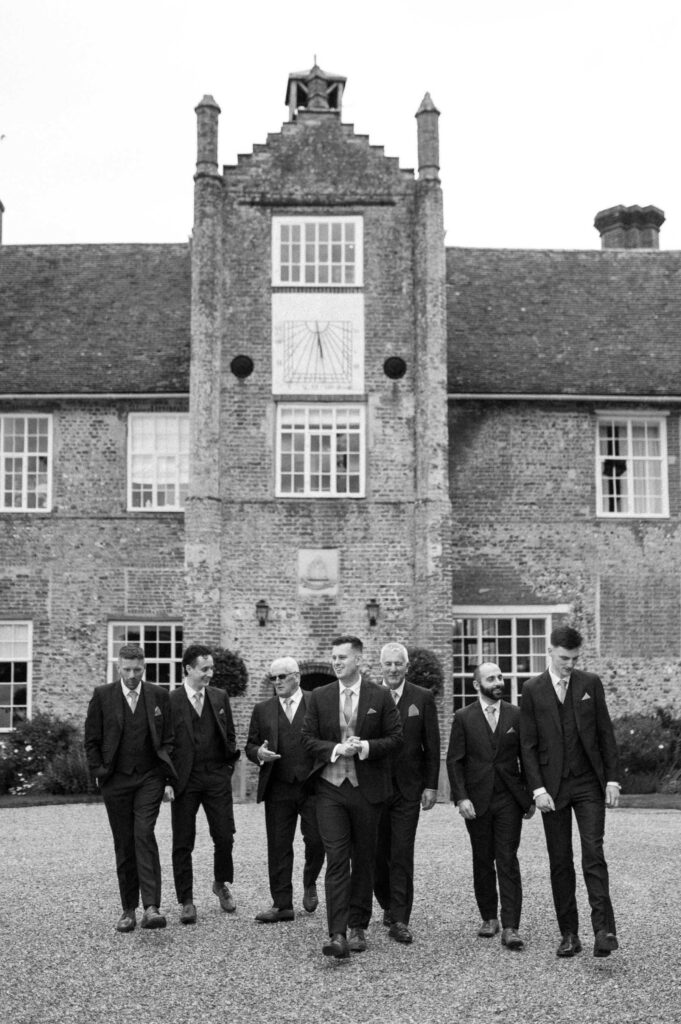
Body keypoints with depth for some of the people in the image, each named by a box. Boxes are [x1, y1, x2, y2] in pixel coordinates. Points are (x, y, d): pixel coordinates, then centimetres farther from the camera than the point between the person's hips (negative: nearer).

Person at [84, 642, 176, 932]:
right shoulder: (102, 696, 1)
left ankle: (151, 907, -21)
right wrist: (99, 772, 0)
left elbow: (169, 738, 8)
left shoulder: (159, 696, 3)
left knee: (144, 834, -16)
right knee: (124, 844, 5)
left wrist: (167, 769, -1)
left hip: (149, 778, -1)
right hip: (116, 780, 1)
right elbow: (91, 740, 6)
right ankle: (128, 910, 14)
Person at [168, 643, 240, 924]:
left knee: (224, 836, 3)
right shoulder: (170, 701, -5)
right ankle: (186, 901, 13)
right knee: (183, 843, 3)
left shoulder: (220, 697, 7)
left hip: (217, 777, 3)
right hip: (184, 779, -3)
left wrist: (228, 765, 8)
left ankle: (221, 884, 29)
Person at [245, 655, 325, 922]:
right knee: (278, 847, 3)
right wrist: (259, 753, -10)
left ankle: (309, 883, 26)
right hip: (277, 788, 2)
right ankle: (282, 905, 11)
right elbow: (250, 746, 12)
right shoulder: (263, 710, 12)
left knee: (317, 840, -3)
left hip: (313, 787, -2)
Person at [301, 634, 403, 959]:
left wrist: (365, 747, -15)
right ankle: (337, 935, -12)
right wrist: (336, 750, -11)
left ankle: (358, 928, 22)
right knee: (336, 860, -8)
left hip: (367, 788, 0)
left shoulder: (380, 697, 1)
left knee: (364, 859, 9)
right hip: (330, 788, 0)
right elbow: (308, 738, 6)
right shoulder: (319, 697, 5)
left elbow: (395, 737, 2)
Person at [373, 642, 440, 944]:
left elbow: (432, 746, 4)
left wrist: (431, 785, -1)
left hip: (408, 788, -1)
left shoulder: (422, 698, 2)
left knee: (402, 855, -4)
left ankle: (399, 920, 1)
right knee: (377, 854, 7)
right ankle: (388, 906, 28)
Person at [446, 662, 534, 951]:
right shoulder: (463, 718, 1)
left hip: (509, 800, 0)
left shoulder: (516, 716, 5)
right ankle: (488, 918, 23)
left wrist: (531, 797, 7)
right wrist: (461, 797, -10)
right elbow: (454, 761, 0)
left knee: (507, 862, -6)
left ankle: (510, 927, -8)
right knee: (482, 861, 9)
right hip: (477, 801, 0)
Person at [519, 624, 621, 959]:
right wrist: (538, 789, -8)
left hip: (589, 784, 0)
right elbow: (528, 745, 0)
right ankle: (569, 934, 10)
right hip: (553, 787, 0)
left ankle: (604, 929, -11)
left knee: (593, 854, -11)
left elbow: (605, 733, 6)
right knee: (560, 863, 4)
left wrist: (612, 779, 0)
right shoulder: (532, 690, 1)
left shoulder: (590, 683, 4)